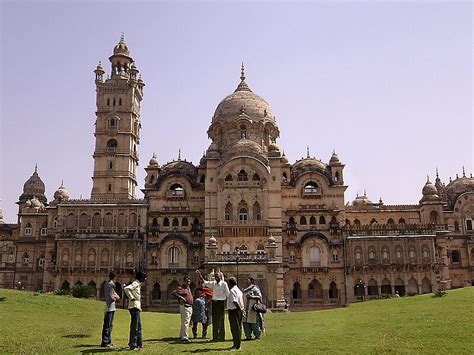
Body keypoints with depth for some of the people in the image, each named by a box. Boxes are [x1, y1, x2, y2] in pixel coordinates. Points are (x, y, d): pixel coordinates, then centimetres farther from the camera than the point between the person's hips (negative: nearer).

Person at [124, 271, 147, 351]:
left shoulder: (138, 284, 17)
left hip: (137, 308, 10)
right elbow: (126, 288, -30)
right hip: (134, 307, -10)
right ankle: (133, 345, -2)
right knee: (134, 327, -6)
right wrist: (131, 298, -21)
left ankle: (139, 344, 23)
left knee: (139, 326, 15)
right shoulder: (135, 284, -12)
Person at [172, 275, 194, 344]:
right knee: (185, 322, -12)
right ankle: (184, 338, -13)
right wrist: (180, 297, -25)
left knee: (187, 322, 17)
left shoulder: (188, 288, 16)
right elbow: (173, 293, -25)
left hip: (190, 307, 10)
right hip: (184, 307, -10)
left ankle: (181, 336, 28)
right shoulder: (181, 288, -12)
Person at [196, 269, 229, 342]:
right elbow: (204, 282, 7)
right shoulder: (213, 283, 9)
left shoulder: (224, 284, -5)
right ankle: (215, 337, 15)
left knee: (220, 320, -2)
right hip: (214, 302, 5)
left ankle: (222, 337, 6)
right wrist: (200, 275, -4)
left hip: (221, 303, -5)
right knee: (214, 320, 8)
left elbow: (227, 294, -5)